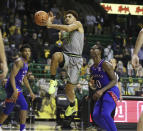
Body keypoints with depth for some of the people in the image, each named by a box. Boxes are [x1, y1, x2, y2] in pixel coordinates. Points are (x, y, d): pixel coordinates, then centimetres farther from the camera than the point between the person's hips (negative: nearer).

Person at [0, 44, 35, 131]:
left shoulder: (26, 63, 17)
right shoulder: (19, 62, -13)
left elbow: (24, 78, 28)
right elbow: (12, 76, -22)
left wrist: (31, 91, 27)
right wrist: (15, 91, -32)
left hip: (17, 88, 10)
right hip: (13, 87, -10)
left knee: (8, 110, 17)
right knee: (24, 105, -19)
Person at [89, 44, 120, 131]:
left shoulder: (105, 65, -13)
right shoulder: (92, 68, 11)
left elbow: (114, 80, -16)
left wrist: (102, 90, -24)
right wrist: (92, 85, -2)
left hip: (111, 91, -8)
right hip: (102, 94, 8)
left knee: (105, 114, -24)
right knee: (96, 116, -2)